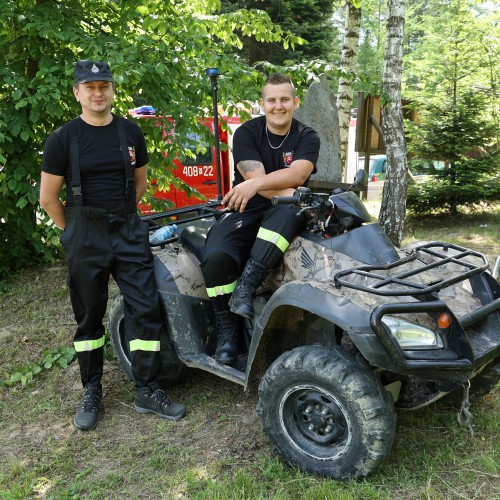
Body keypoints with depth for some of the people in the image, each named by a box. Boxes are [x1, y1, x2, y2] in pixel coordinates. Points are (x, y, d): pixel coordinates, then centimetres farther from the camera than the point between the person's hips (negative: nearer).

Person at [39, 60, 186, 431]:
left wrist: (120, 217, 12)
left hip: (129, 230, 2)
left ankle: (148, 392, 12)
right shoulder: (63, 139, -4)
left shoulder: (131, 132, 5)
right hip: (85, 237, -2)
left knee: (146, 309, -1)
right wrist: (76, 231, 4)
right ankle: (92, 396, 23)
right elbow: (49, 198, -1)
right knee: (89, 317, 8)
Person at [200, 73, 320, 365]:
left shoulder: (307, 137, 4)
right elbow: (255, 177, -12)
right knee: (216, 256, -29)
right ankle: (228, 331, -11)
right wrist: (290, 193, -26)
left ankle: (245, 289, -34)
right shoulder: (247, 133, 2)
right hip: (247, 211, 0)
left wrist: (257, 184, -33)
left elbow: (297, 175, -17)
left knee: (288, 212, -39)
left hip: (284, 214, 0)